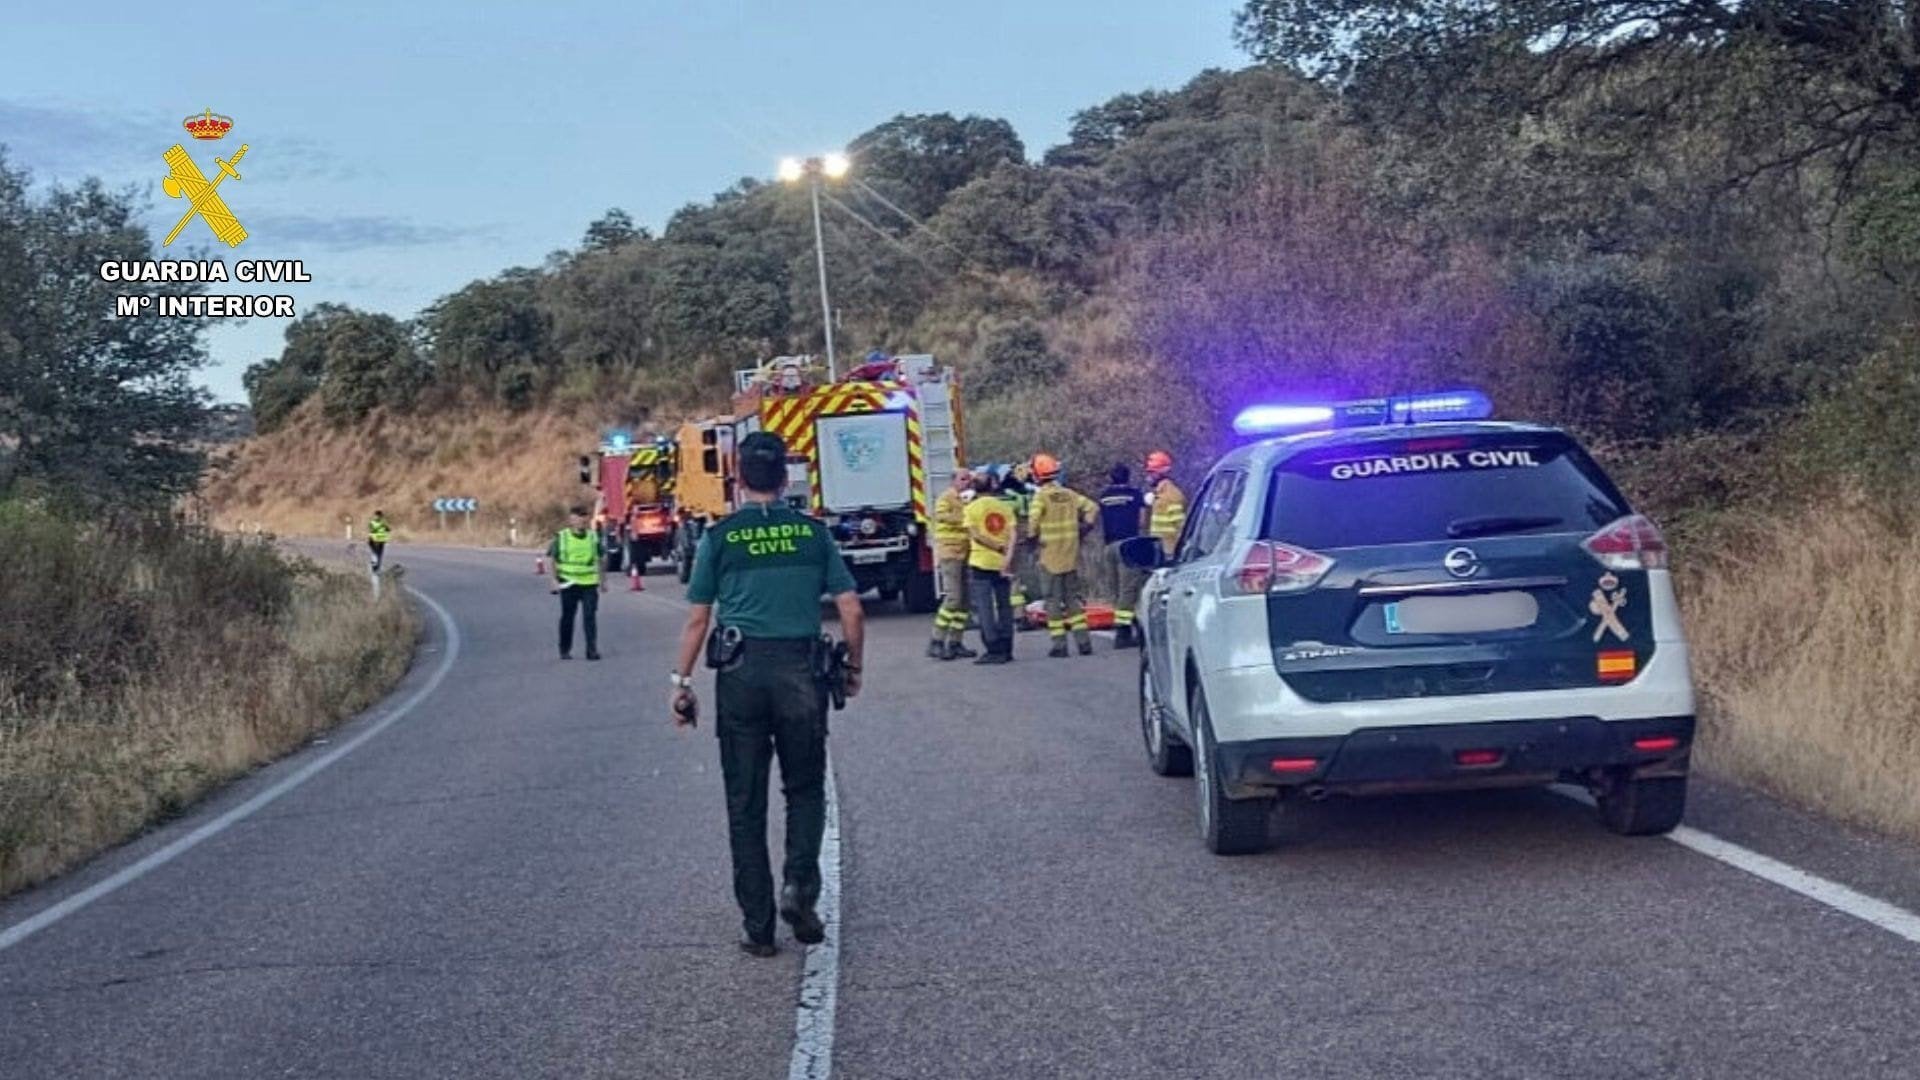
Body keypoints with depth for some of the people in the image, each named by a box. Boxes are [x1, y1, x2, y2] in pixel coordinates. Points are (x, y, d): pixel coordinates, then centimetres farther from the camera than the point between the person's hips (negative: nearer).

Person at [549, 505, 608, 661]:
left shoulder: (594, 537, 5)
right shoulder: (561, 537, -1)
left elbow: (600, 559, 14)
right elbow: (554, 560, 4)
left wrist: (603, 580, 14)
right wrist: (555, 580, -4)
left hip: (589, 583, 1)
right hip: (569, 584, -1)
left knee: (590, 617, -5)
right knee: (567, 617, 8)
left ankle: (592, 650, -2)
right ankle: (565, 650, 20)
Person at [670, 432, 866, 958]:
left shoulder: (720, 536, 3)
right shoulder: (811, 532, 6)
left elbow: (698, 619, 2)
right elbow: (850, 609, 4)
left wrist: (681, 682, 9)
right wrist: (853, 667, 17)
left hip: (740, 675, 0)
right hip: (800, 672, 1)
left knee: (745, 805, 7)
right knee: (805, 789, 17)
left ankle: (758, 926, 10)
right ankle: (799, 885, -5)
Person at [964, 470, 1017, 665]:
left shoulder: (972, 507, -2)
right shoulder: (1005, 507, 7)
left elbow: (975, 535, -11)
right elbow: (1012, 535, -4)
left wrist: (999, 547, -8)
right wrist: (1008, 557, -10)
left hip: (980, 562, -4)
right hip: (1002, 564, 4)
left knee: (984, 608, -1)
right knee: (1004, 606, 11)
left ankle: (994, 650, -7)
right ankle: (1006, 650, 13)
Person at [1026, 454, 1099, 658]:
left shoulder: (1041, 496, -10)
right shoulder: (1070, 494, 6)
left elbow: (1033, 521, -19)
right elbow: (1093, 509, 6)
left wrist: (1032, 538, -2)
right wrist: (1082, 530, 12)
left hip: (1050, 556, -5)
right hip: (1072, 556, 5)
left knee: (1053, 599, 1)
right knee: (1074, 597, 13)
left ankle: (1059, 644, -1)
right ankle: (1083, 641, 8)